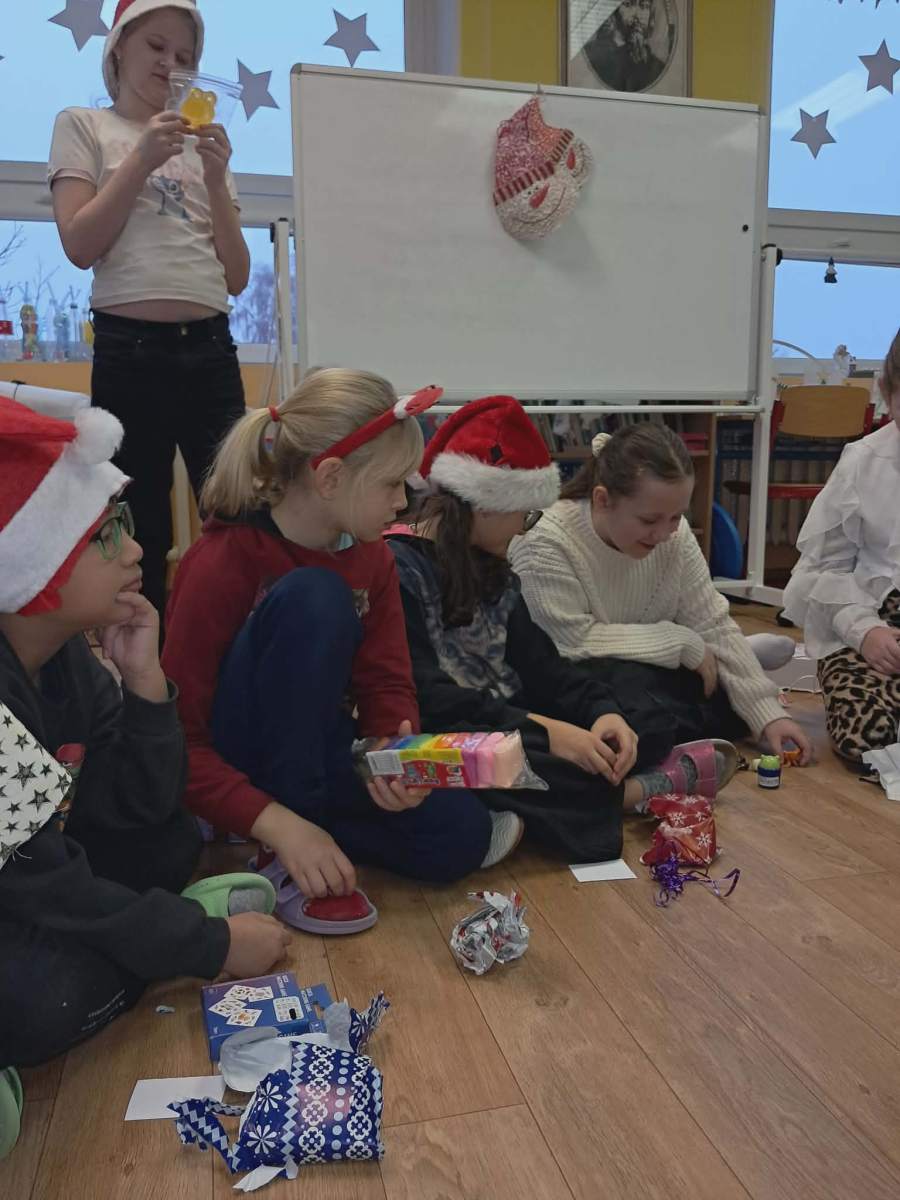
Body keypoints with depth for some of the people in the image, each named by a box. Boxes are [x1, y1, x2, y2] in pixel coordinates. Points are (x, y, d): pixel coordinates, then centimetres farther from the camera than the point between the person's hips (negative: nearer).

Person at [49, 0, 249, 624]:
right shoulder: (83, 126, 11)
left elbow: (237, 277, 10)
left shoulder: (203, 146, 20)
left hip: (211, 349, 4)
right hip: (130, 351, -3)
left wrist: (216, 179, 0)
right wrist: (143, 159, -8)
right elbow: (80, 245, -5)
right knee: (140, 535, 0)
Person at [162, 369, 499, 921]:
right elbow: (178, 739, -22)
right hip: (239, 764, -5)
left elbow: (388, 684, -4)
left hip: (319, 752, 5)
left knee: (459, 834, -20)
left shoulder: (372, 556, -2)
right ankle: (278, 854, -23)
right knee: (315, 596, -32)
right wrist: (280, 824, -33)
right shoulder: (223, 561, -22)